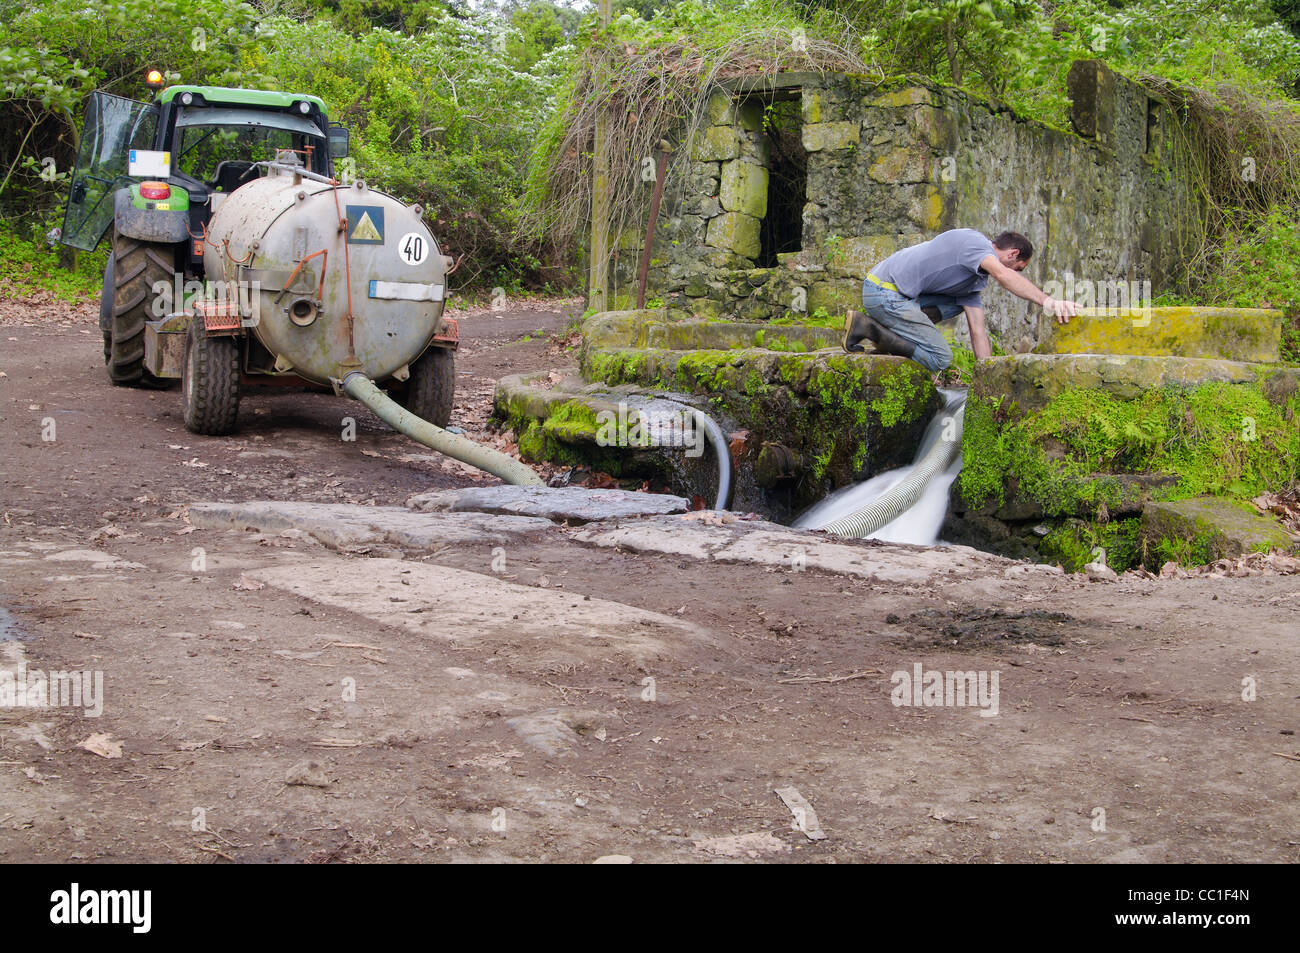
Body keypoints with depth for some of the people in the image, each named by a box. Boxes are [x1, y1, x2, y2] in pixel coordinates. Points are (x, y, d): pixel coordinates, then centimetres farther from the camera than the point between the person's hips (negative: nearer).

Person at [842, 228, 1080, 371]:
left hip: (895, 292, 10)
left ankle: (895, 332, 9)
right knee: (940, 358, -10)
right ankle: (866, 327, -8)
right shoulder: (974, 241, -8)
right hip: (884, 293, -10)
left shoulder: (975, 279, 21)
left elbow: (978, 332, 18)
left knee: (959, 302, 21)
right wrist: (1046, 301, -37)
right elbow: (1003, 275, -29)